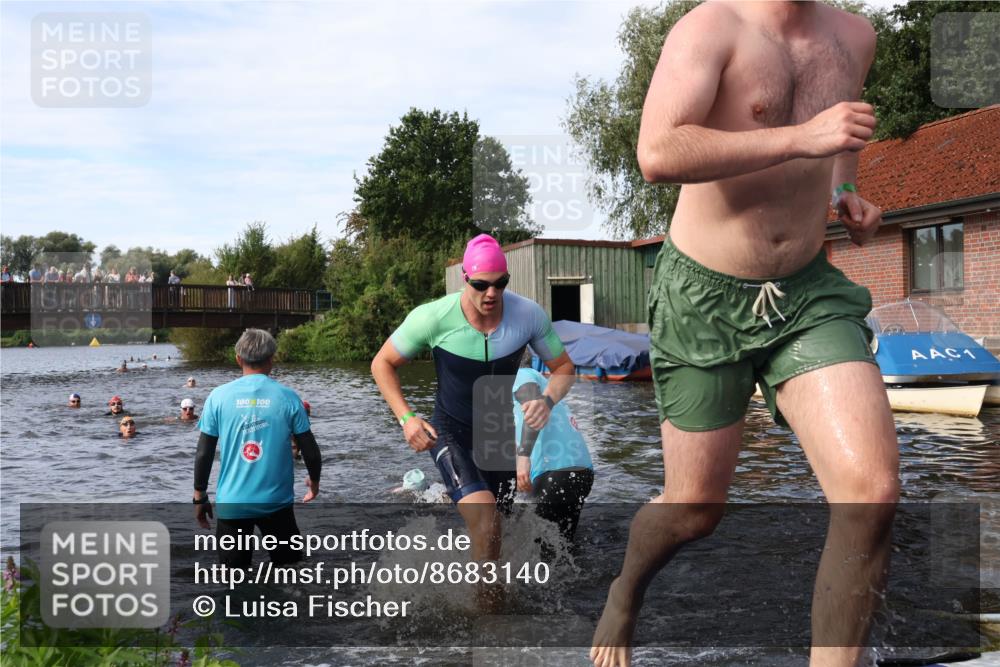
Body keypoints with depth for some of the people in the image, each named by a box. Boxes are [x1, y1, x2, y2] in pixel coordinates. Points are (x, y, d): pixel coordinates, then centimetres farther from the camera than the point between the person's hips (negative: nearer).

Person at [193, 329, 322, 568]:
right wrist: (314, 481, 19)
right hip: (276, 501, 0)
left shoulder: (218, 396, -4)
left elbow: (204, 454, -2)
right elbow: (310, 450, -1)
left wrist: (199, 497, 11)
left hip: (231, 502, 0)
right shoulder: (287, 397, -5)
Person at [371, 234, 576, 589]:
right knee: (484, 519, -25)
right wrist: (406, 418, -21)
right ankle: (487, 599, -3)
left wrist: (547, 399, -25)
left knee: (491, 527, 14)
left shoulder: (529, 314, -17)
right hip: (449, 432, -3)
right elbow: (382, 363, -9)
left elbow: (564, 367, -3)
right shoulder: (433, 317, -23)